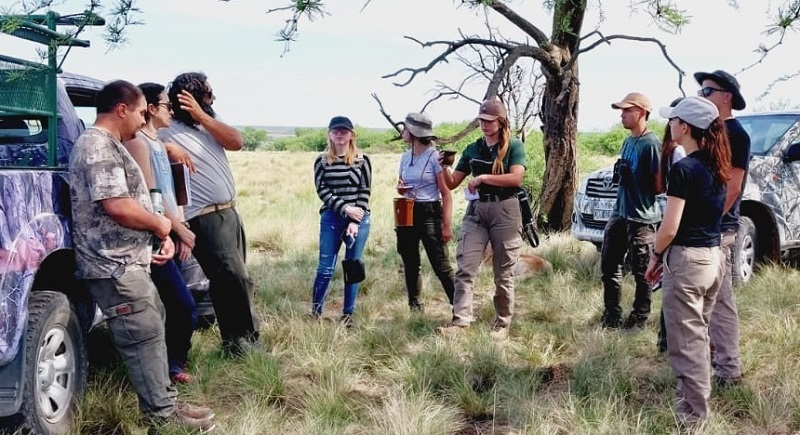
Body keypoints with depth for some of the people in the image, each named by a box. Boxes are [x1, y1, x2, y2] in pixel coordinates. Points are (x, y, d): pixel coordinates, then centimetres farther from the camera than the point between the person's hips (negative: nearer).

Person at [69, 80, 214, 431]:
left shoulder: (110, 146, 18)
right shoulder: (98, 146, -17)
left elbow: (132, 202, 21)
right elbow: (118, 207, -26)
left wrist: (161, 232, 8)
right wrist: (160, 224, -11)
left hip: (126, 262, 11)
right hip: (115, 266, -11)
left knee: (151, 328, 17)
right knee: (144, 337, -5)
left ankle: (161, 401, 26)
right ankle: (164, 412, 4)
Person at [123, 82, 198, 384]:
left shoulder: (157, 143, 17)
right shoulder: (138, 142, -12)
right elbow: (149, 197, -17)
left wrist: (181, 229, 6)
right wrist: (181, 230, -9)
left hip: (167, 236, 9)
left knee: (172, 307, 14)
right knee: (185, 308, -8)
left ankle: (170, 360, 24)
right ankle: (171, 364, 7)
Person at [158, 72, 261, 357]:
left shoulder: (208, 125, 12)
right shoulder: (167, 132, -9)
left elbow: (236, 142, -3)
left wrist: (201, 115, -9)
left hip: (229, 211, 8)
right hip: (206, 218, -7)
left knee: (230, 279, 13)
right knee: (235, 279, -7)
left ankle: (236, 340, 23)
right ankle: (245, 338, 8)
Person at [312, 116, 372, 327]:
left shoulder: (362, 160, 2)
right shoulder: (322, 160, 5)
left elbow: (365, 192, -2)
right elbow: (322, 191, -2)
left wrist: (355, 222, -11)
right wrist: (345, 209, -14)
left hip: (359, 220, 0)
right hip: (331, 219, 0)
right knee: (325, 268, -1)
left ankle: (348, 315, 16)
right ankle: (315, 313, 12)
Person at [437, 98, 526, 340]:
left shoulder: (514, 146, 0)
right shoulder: (472, 149, 12)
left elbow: (516, 178, -16)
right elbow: (452, 184, 12)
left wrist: (482, 178, -17)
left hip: (505, 211, -4)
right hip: (476, 211, 4)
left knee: (503, 272, 4)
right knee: (465, 268, -8)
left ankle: (503, 323, 14)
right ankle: (461, 319, -10)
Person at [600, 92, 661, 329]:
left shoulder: (651, 144, -14)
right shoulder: (627, 141, 13)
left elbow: (659, 184, -16)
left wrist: (634, 181, -12)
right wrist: (619, 175, 4)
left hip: (641, 217, -9)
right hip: (620, 213, 9)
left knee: (641, 271, 3)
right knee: (609, 265, 11)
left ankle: (639, 317, 15)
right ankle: (612, 314, 22)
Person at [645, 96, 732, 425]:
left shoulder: (684, 169, -18)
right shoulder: (717, 167, 7)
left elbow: (670, 228, -21)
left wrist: (655, 256, -3)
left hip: (687, 261, -9)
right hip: (713, 258, 9)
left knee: (686, 341, 1)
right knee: (698, 335, 21)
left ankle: (693, 413, 8)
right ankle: (697, 398, 34)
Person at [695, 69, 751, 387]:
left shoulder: (734, 134, -12)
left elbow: (732, 186, -18)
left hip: (717, 230, -9)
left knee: (720, 300, -6)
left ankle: (728, 370, 0)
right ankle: (710, 354, 28)